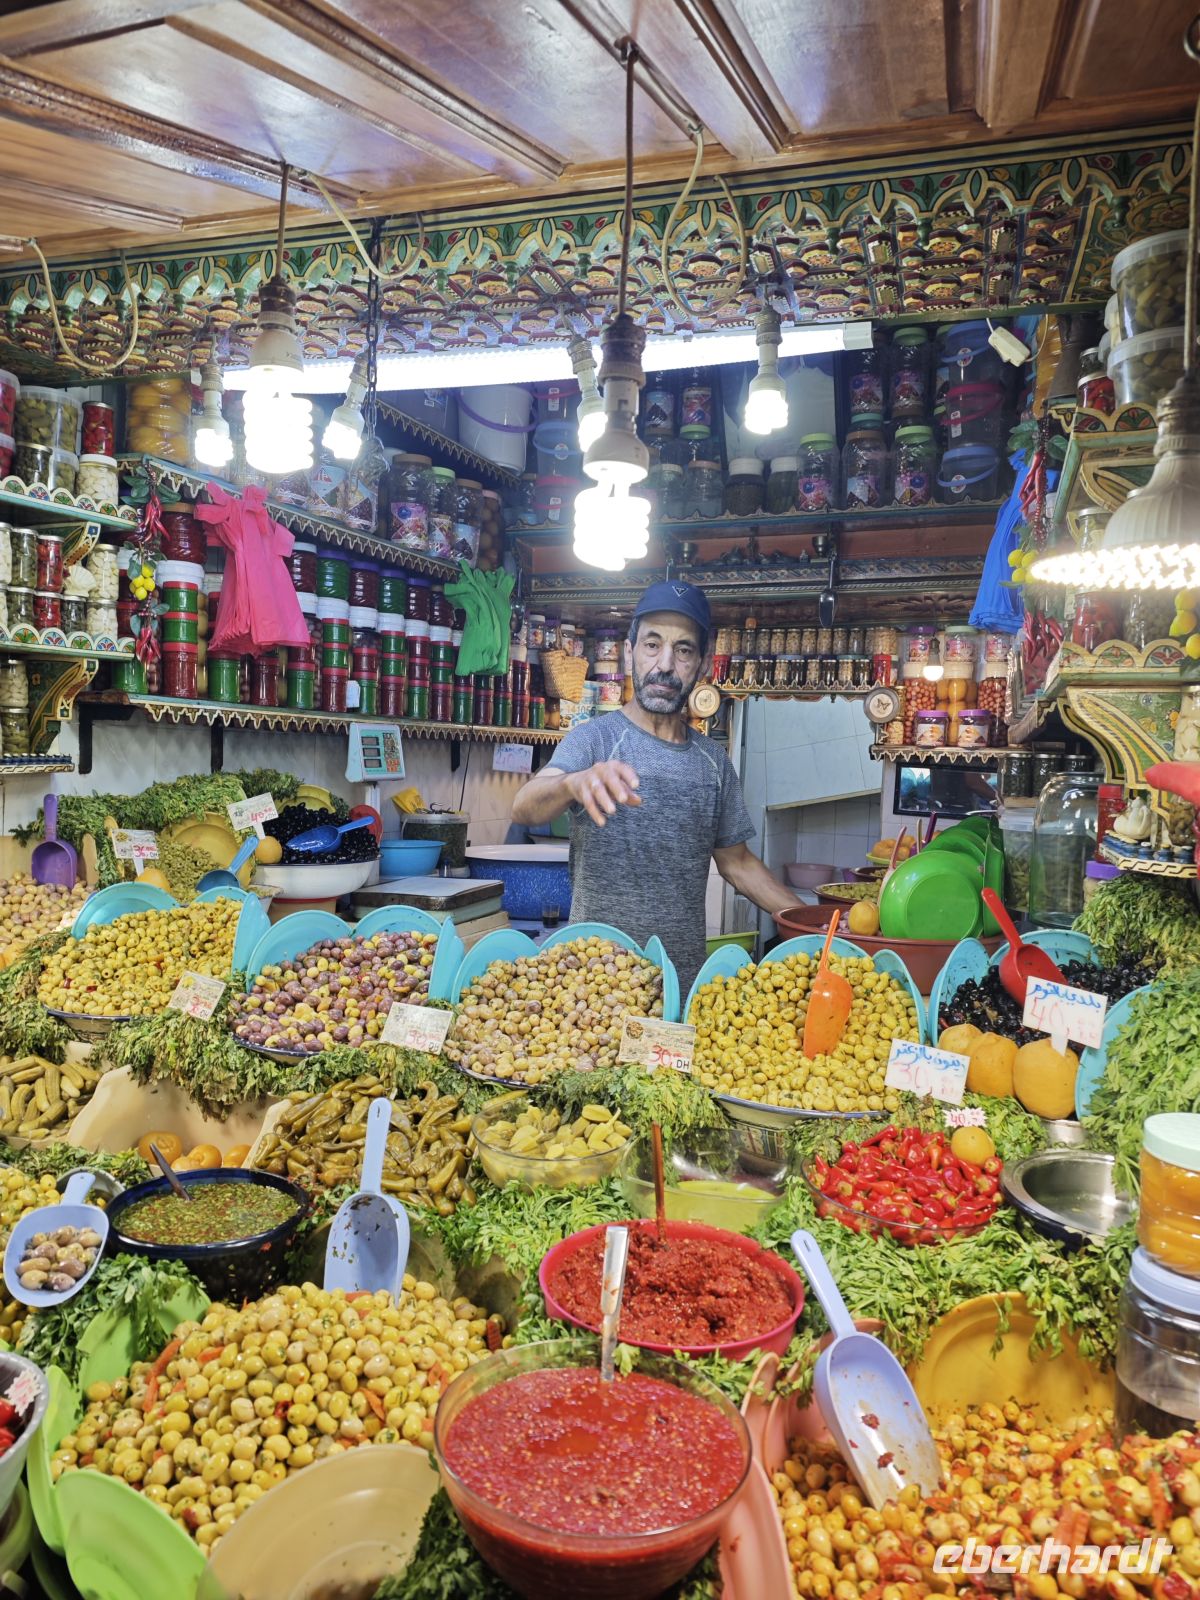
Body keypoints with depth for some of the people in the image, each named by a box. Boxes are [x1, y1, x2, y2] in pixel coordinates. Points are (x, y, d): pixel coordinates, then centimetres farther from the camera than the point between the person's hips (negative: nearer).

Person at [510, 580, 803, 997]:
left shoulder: (713, 760, 7)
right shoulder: (593, 739, -8)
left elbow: (736, 862, 15)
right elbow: (524, 807, -26)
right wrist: (575, 782, -48)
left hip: (686, 977, 4)